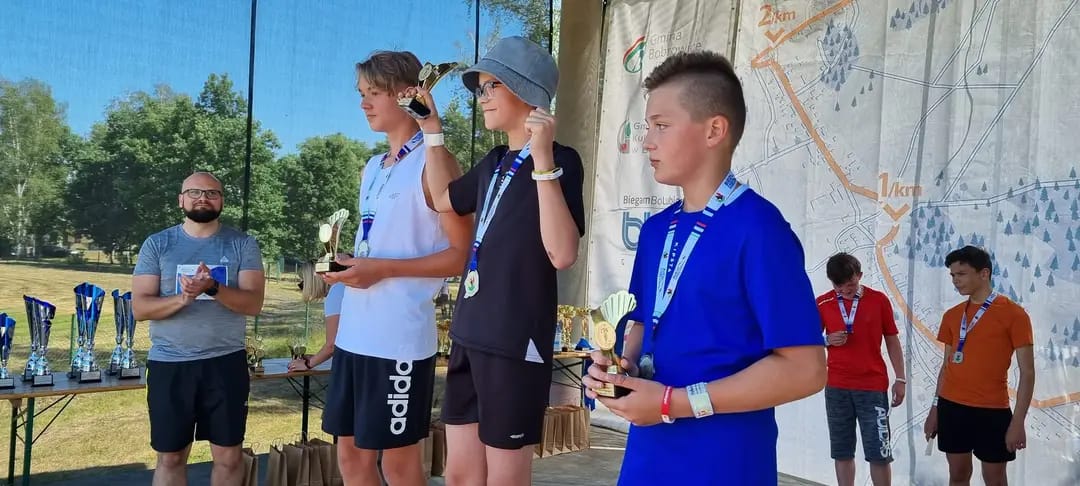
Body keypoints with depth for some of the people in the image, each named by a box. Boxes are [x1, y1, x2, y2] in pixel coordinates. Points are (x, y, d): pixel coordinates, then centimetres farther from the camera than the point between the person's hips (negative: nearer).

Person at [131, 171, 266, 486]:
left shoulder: (243, 244, 2)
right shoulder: (157, 245, 4)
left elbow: (253, 304, -8)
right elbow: (140, 307, -3)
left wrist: (213, 288, -23)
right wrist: (183, 298, -20)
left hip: (225, 362, 0)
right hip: (169, 364, 1)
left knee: (228, 455, 6)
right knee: (170, 457, 10)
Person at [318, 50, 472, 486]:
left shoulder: (432, 161, -9)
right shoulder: (373, 168, 16)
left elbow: (462, 253, -13)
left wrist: (383, 269, -18)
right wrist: (350, 266, 5)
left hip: (399, 339, -8)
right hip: (355, 333, 8)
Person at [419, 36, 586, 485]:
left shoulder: (560, 160, -12)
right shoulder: (495, 162, 11)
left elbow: (562, 255, -25)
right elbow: (443, 200, 28)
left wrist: (543, 161, -28)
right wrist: (431, 127, 21)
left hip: (516, 343, -8)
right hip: (470, 336, 8)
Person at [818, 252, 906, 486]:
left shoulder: (879, 300, -1)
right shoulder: (822, 303, 0)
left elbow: (892, 341, 6)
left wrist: (900, 379, 4)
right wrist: (827, 340, -13)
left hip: (873, 386, -1)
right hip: (836, 387, 1)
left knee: (879, 453, 1)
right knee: (842, 452, 8)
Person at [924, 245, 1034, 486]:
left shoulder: (1013, 313, -8)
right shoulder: (952, 315, 7)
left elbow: (1027, 372, -9)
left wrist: (1018, 421, -13)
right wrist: (935, 408, 12)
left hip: (992, 410, -4)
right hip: (951, 407, 4)